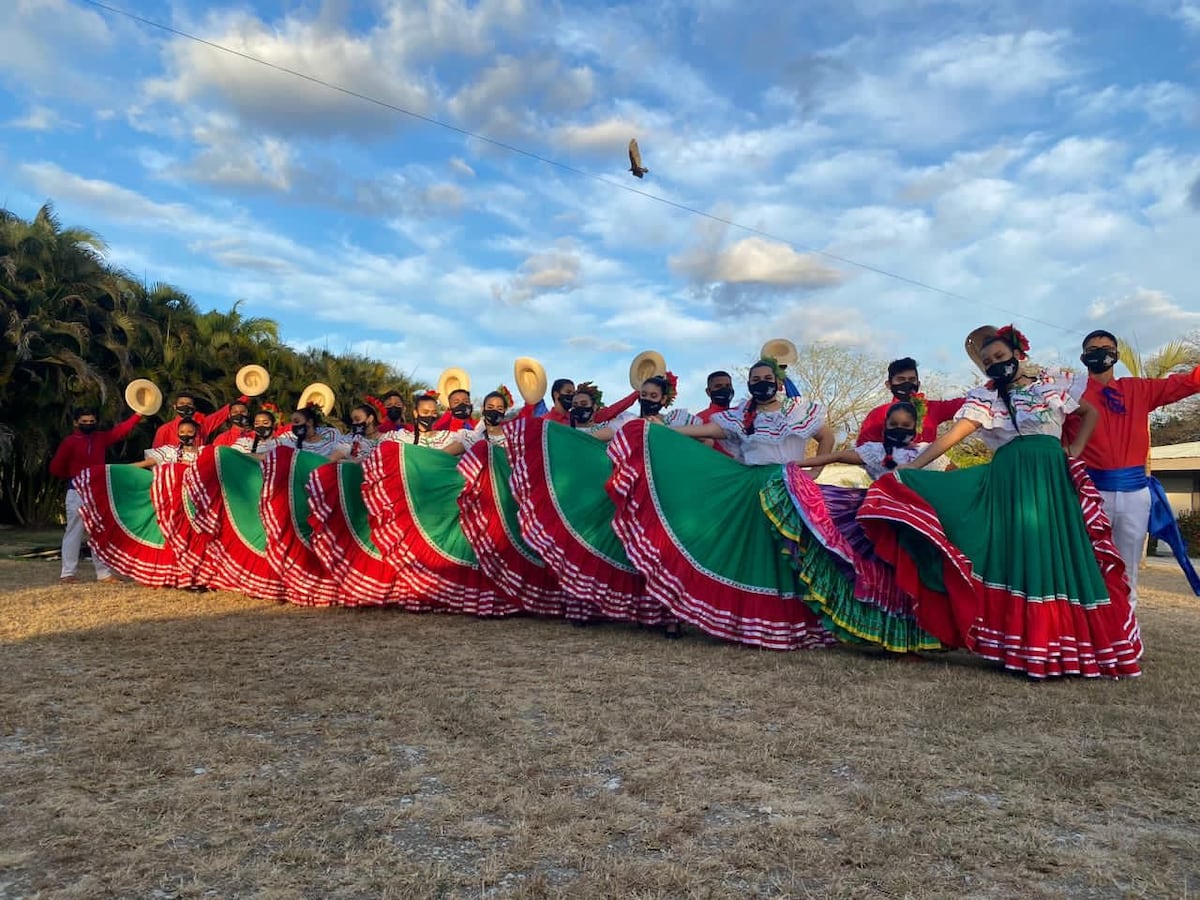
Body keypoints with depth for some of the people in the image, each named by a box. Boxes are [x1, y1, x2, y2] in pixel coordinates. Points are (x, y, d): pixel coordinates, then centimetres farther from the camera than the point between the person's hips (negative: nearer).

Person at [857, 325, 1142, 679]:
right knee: (1018, 554, -8)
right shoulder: (985, 396, 4)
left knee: (1056, 555, 1)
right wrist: (910, 468, -18)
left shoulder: (1055, 383, 11)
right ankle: (1026, 647, -2)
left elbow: (1091, 413, 25)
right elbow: (952, 436, -7)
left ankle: (1063, 645, 11)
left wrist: (1076, 449, 9)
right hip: (1011, 479, -2)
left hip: (1053, 478, 2)